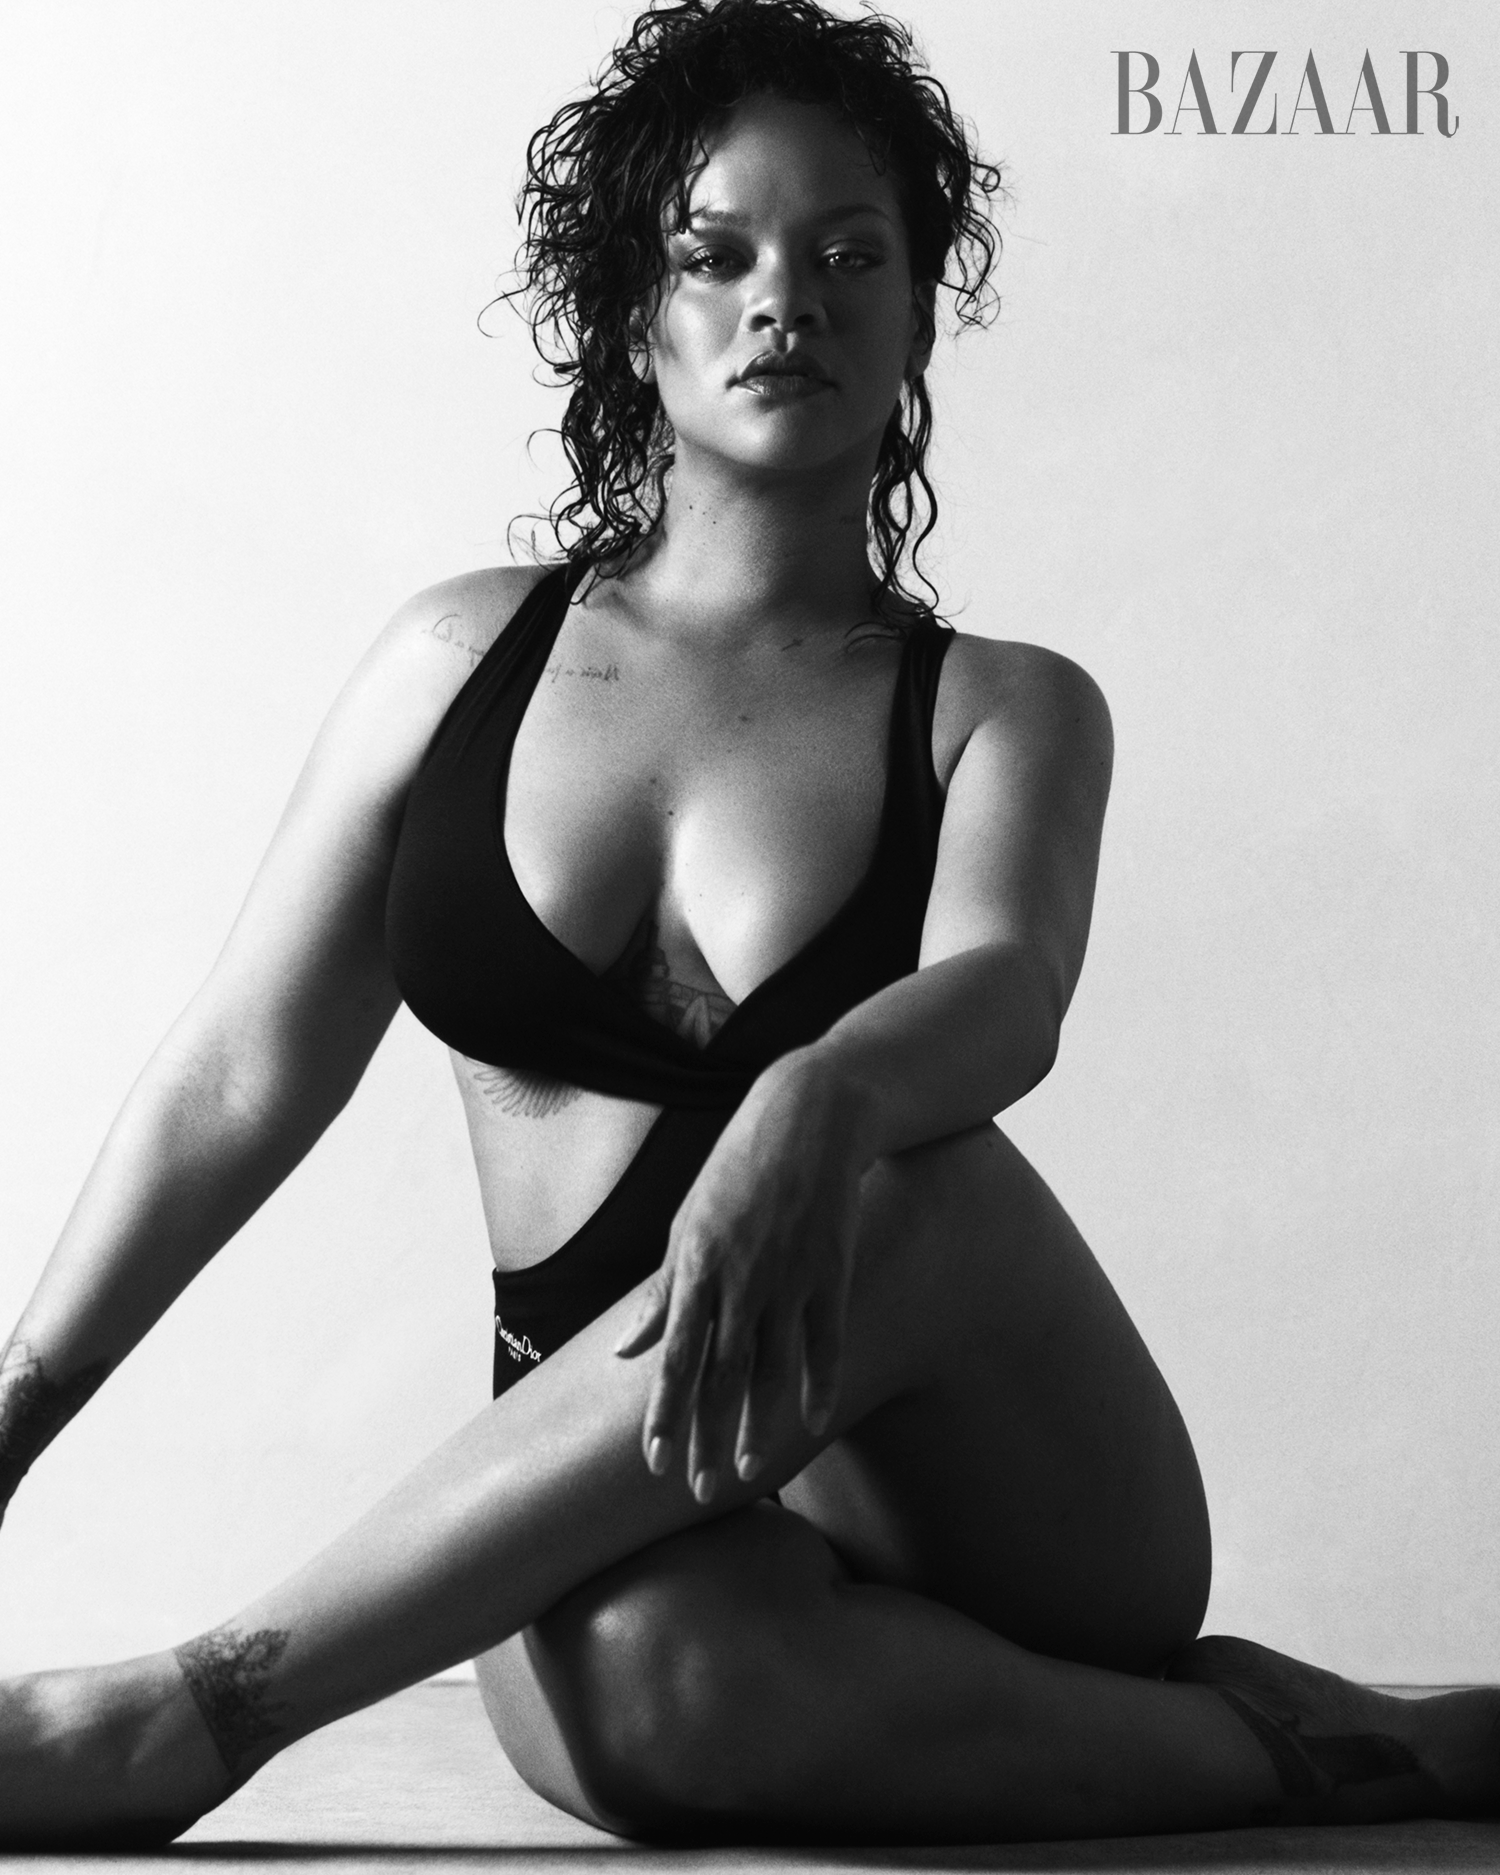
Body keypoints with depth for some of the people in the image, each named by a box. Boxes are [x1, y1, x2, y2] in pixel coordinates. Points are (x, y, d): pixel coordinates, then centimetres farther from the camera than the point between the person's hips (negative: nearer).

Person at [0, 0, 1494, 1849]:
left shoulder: (1003, 712, 5)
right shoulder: (463, 657, 10)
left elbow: (1003, 996, -18)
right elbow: (239, 1079, 10)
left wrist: (815, 1109, -41)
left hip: (993, 1485, -1)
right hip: (621, 1510, 1)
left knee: (885, 1191, -36)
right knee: (655, 1666, -37)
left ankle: (195, 1710, -26)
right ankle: (1260, 1741, -15)